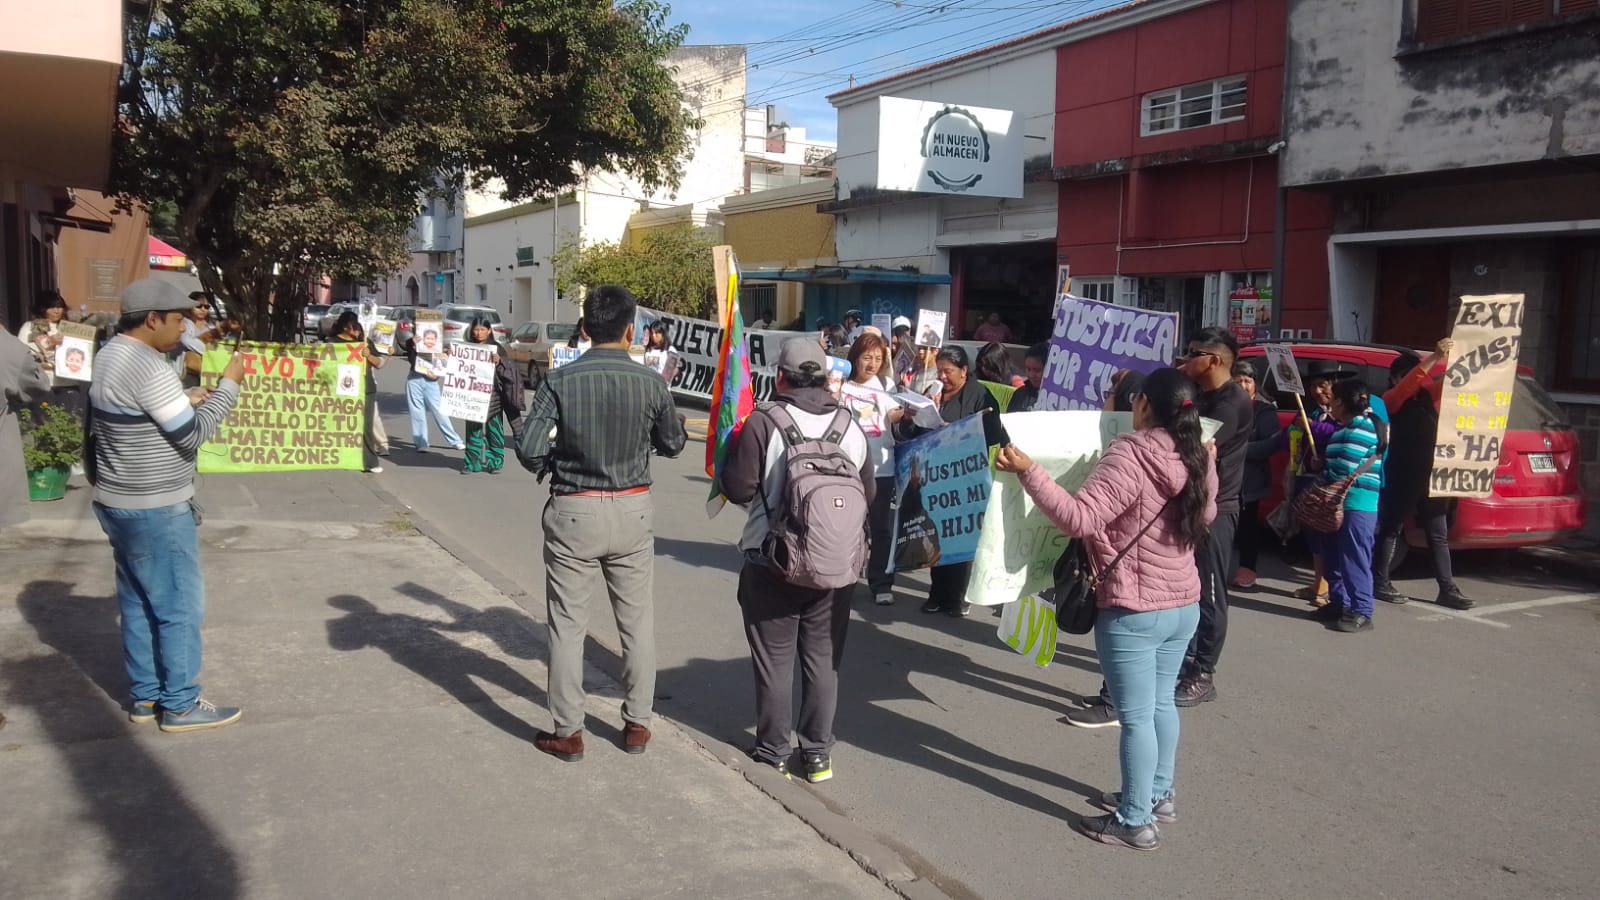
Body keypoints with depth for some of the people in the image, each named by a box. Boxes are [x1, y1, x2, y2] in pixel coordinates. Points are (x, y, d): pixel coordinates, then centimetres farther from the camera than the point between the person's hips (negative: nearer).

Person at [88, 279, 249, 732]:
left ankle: (145, 697, 25)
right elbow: (192, 435, -19)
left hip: (120, 503, 10)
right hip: (155, 510, -10)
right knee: (179, 606, 1)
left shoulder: (112, 355, 9)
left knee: (138, 603, 16)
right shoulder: (148, 367, -22)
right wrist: (228, 385, -12)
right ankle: (180, 705, 10)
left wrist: (184, 401, 12)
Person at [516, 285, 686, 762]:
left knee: (568, 625, 9)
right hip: (631, 510, 2)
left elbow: (529, 450, -14)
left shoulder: (559, 381, -11)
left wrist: (552, 463, 7)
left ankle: (568, 732, 18)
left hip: (573, 512, -1)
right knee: (638, 623, 15)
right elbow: (672, 445, 7)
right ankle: (636, 724, 25)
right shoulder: (651, 382, -7)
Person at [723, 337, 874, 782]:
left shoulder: (764, 421, -13)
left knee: (774, 660, 10)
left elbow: (739, 489, -12)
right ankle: (818, 754, 20)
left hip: (772, 562, -3)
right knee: (823, 658, 13)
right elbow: (869, 495, 4)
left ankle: (773, 751, 20)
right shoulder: (851, 426, 0)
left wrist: (733, 450, 6)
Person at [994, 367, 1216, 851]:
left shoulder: (1130, 455, -21)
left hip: (1134, 612, -8)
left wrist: (1028, 471, -31)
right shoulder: (1194, 458, 3)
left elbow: (1079, 518, -29)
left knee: (1136, 716, 2)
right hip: (1185, 606, 8)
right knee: (1161, 703, 22)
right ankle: (1159, 794, 37)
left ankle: (1136, 821, 13)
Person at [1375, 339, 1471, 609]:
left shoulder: (1428, 393, 13)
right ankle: (1379, 583, 11)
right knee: (1391, 530, 3)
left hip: (1430, 475, 6)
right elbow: (1407, 385, -24)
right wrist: (1435, 357, -34)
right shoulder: (1390, 399, -5)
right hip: (1401, 477, -6)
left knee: (1439, 535, 6)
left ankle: (1448, 590, 9)